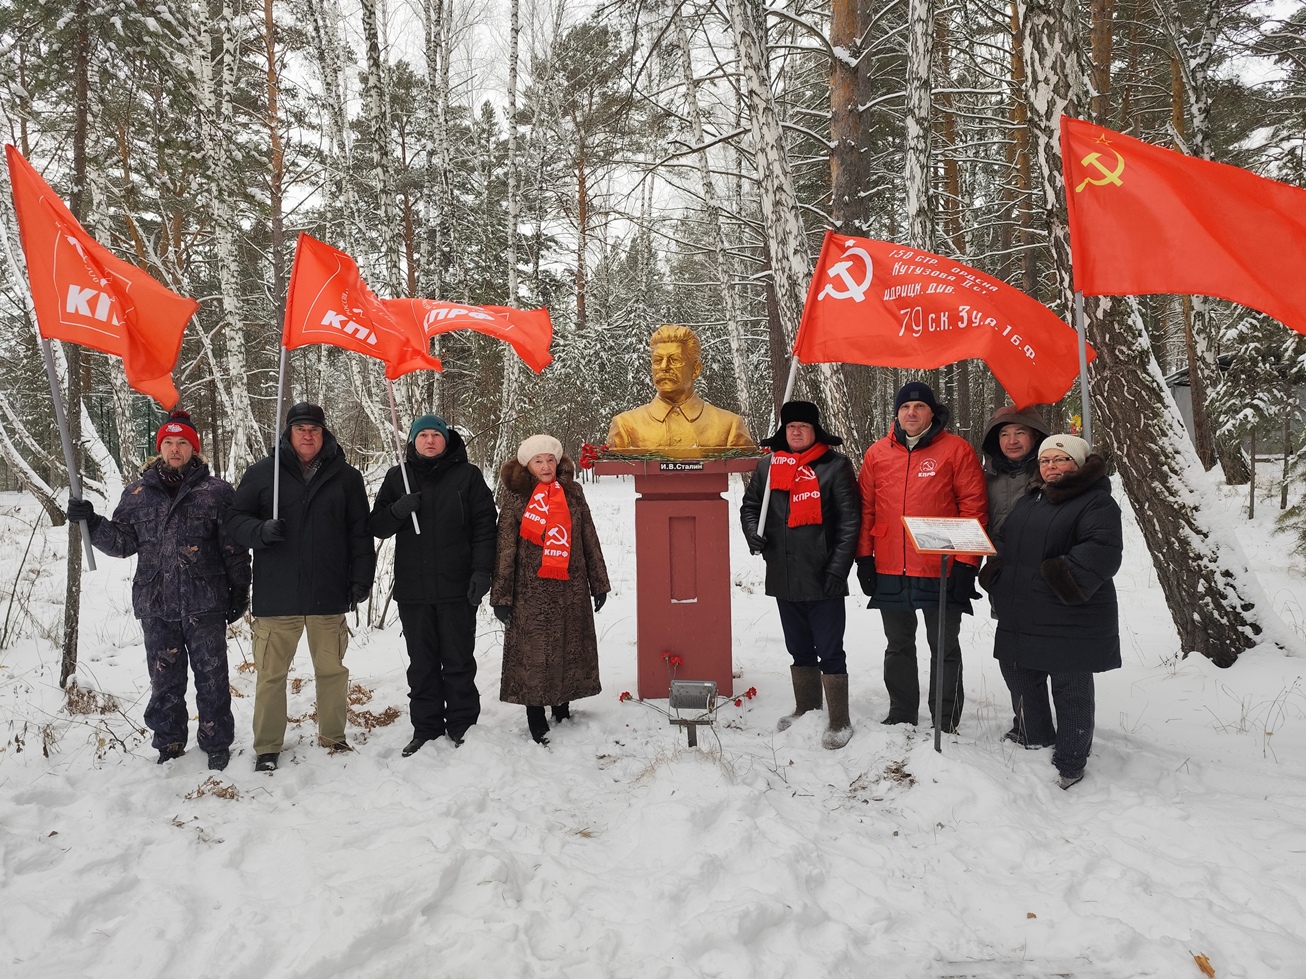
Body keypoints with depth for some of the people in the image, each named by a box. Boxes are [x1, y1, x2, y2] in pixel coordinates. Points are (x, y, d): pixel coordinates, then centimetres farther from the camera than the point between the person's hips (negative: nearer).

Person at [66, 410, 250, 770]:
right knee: (165, 680, 12)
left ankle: (217, 746, 18)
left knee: (211, 678, 5)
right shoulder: (138, 493, 9)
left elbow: (234, 547, 0)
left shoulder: (216, 491, -1)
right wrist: (92, 522, -5)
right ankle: (169, 745, 27)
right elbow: (123, 542, 10)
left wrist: (240, 589, -1)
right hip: (156, 605, 3)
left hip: (205, 604, -3)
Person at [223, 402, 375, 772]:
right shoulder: (262, 473, 4)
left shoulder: (346, 476, 7)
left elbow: (360, 532, 8)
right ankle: (267, 746, 20)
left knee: (332, 669, 10)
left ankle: (333, 736, 26)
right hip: (276, 595, -1)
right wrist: (260, 531, -16)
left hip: (329, 594, 1)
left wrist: (361, 578, 1)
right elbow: (235, 519, 6)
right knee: (271, 673, 5)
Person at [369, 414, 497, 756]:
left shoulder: (467, 475, 4)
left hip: (457, 587, -2)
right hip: (412, 587, 2)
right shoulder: (397, 477, 11)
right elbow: (376, 526, 9)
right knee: (422, 664, 9)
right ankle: (426, 730, 19)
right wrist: (397, 510, -12)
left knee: (459, 662, 6)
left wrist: (481, 571, -9)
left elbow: (484, 527, 0)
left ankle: (462, 727, 17)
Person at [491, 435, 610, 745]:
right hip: (531, 591, -3)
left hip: (570, 589, 3)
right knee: (533, 653, 0)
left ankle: (563, 708, 27)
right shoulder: (516, 497, -2)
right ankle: (536, 719, 12)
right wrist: (502, 595, -7)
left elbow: (589, 539, 9)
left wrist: (599, 583, 9)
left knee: (569, 648, 9)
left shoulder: (573, 493, 6)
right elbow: (505, 548, -3)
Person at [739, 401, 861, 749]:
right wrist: (753, 533, -3)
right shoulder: (768, 465, 9)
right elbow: (750, 505, 18)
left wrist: (838, 567, -13)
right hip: (784, 577, 5)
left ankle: (839, 721, 13)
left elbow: (850, 520, -7)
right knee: (799, 649, 19)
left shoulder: (835, 465, -4)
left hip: (823, 579, -5)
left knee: (829, 652, 0)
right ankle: (806, 710, 34)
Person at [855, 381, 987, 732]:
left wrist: (966, 562, -10)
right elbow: (866, 509, 8)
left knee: (944, 648, 8)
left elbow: (973, 507, -6)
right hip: (890, 571, 4)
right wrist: (864, 558, 3)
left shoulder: (956, 450, -3)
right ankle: (901, 715, 30)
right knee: (898, 647, 16)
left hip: (942, 571, -3)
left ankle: (946, 723, 20)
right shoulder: (877, 453, 6)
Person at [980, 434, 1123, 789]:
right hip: (1021, 618, 8)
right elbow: (1004, 539, 20)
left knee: (1071, 691, 3)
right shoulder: (1029, 501, 17)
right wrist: (996, 572, 3)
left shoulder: (1097, 503, -9)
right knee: (1020, 677, 22)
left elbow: (1102, 549, -23)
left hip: (1070, 618, -8)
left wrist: (1066, 577, -31)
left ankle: (1070, 763, 17)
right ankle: (1034, 734, 44)